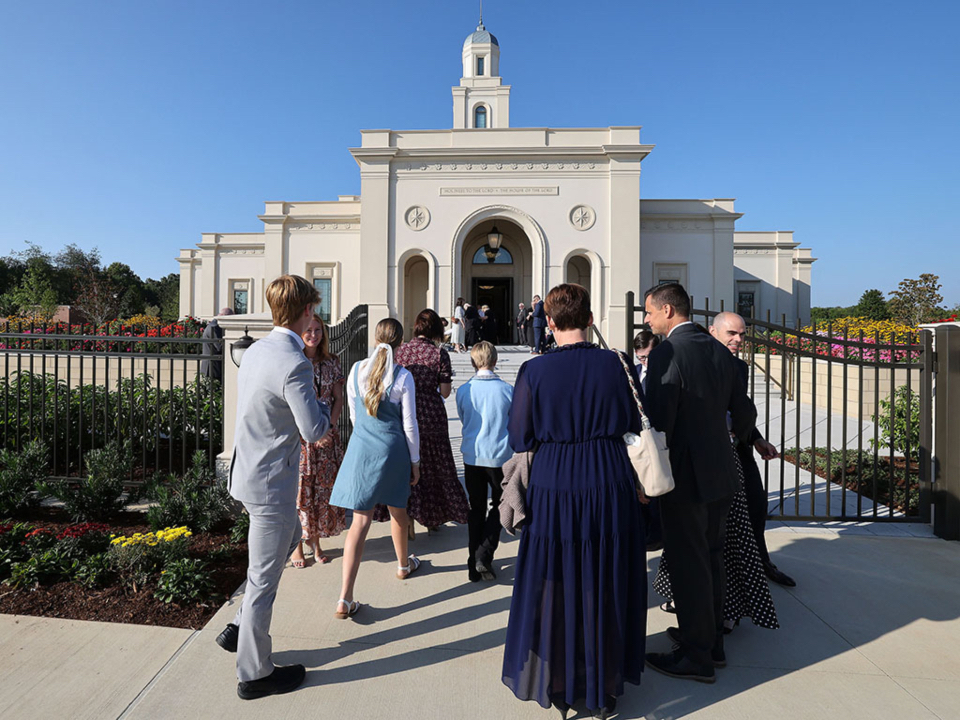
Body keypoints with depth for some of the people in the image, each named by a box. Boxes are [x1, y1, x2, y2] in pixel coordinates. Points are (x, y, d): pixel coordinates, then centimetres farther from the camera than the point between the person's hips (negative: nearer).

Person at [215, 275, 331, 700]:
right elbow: (316, 431, -21)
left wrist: (298, 426, 13)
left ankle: (241, 627, 37)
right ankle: (254, 673, 29)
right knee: (264, 578, 8)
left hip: (246, 471, 9)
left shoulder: (255, 351, 3)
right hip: (271, 482, -9)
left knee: (290, 538, 30)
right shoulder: (294, 365, -25)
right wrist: (322, 407, -2)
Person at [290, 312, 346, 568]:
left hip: (326, 435, 3)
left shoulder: (331, 362, 5)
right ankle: (296, 545, 20)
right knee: (298, 488, 3)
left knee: (323, 487, 9)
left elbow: (338, 400, 7)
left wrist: (328, 427, -8)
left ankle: (315, 540, 26)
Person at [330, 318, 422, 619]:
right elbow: (409, 424, -8)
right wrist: (415, 461, 3)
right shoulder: (403, 377, -13)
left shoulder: (357, 369, -3)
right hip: (393, 449, -2)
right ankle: (404, 564, 45)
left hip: (361, 447, 2)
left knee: (360, 520, 4)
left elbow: (353, 412, 8)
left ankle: (345, 599, 2)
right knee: (397, 509, 22)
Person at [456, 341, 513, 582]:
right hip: (500, 455, -2)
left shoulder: (463, 390, -6)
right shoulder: (507, 389, -10)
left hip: (472, 456, 2)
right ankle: (484, 554, 2)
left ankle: (474, 565, 20)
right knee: (499, 506, 15)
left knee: (476, 508, 14)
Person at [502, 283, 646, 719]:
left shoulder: (534, 371, -12)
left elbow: (520, 438, -7)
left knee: (556, 586, 16)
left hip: (554, 486, -2)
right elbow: (633, 423, 3)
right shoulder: (613, 364, -6)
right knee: (606, 585, 19)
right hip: (609, 485, 2)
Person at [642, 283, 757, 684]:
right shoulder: (718, 351, 6)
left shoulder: (667, 353, -19)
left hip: (685, 477, -8)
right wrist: (737, 436, 33)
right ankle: (713, 643, 36)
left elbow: (658, 420, -22)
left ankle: (696, 657, 21)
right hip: (720, 474, 8)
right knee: (710, 558, 20)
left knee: (688, 566, 5)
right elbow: (744, 413, 12)